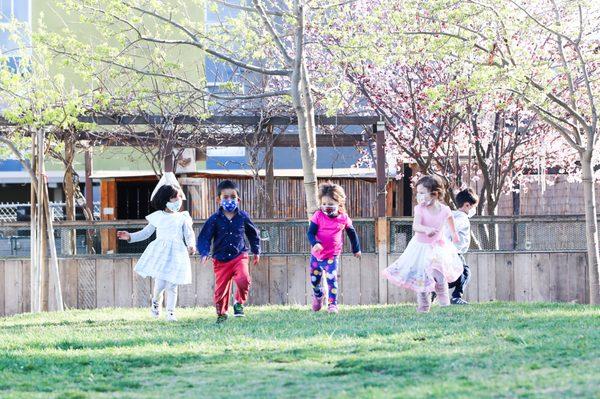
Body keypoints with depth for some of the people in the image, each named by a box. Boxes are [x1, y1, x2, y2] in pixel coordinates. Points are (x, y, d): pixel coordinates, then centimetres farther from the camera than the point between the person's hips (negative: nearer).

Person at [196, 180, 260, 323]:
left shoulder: (243, 217, 2)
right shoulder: (214, 219, -4)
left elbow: (253, 234, 18)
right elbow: (204, 237, -2)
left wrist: (256, 251, 21)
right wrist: (204, 253, -17)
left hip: (239, 256, 0)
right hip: (221, 260, 0)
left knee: (243, 279, -26)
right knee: (221, 288, 3)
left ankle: (239, 302, 1)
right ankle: (221, 314, 26)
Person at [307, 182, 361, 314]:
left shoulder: (343, 218, -7)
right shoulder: (318, 216, -9)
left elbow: (352, 233, 9)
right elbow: (310, 232, -13)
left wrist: (356, 249, 19)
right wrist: (315, 243, -33)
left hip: (332, 256, -2)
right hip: (316, 254, 2)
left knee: (332, 279, -17)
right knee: (314, 279, 16)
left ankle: (332, 304, -12)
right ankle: (317, 296, 46)